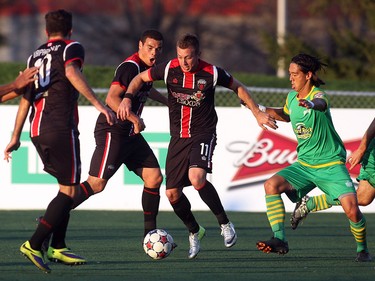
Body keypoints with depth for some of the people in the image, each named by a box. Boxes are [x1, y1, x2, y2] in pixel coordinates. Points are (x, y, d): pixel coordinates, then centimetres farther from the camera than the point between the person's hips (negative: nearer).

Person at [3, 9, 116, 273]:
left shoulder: (35, 56, 22)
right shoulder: (71, 48, 3)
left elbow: (25, 98, 24)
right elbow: (72, 73, -20)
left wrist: (16, 137, 28)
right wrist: (99, 104, -27)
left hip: (37, 131, 7)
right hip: (61, 129, -7)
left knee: (66, 186, 17)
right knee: (69, 190, -5)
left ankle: (58, 248, 12)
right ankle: (34, 245, -14)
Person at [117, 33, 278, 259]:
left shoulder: (212, 73, -13)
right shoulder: (169, 69, -8)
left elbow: (238, 87, 5)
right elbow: (141, 78, 7)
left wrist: (257, 113, 3)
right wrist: (127, 98, -11)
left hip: (203, 134, -4)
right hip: (178, 137, 4)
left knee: (196, 177, -31)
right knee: (172, 193, 0)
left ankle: (225, 223, -13)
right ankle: (194, 232, 28)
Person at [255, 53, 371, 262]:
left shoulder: (319, 94, -18)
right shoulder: (292, 97, 3)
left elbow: (321, 103, -46)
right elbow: (286, 115, 28)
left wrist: (312, 104, -70)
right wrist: (262, 109, 13)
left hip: (331, 164, -6)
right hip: (304, 164, 6)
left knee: (351, 209, -22)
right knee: (272, 185, -19)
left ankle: (362, 249, 6)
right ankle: (280, 240, -18)